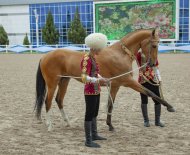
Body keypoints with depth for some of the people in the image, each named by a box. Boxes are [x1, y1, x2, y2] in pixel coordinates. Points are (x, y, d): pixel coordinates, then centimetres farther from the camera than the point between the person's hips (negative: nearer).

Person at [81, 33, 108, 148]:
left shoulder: (93, 58, 9)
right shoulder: (86, 59, -20)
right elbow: (85, 78, -26)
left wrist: (102, 79, 7)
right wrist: (99, 80, -31)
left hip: (96, 91, 10)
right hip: (90, 92, -10)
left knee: (95, 113, 20)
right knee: (89, 115, -2)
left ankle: (94, 135, 35)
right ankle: (88, 141, 6)